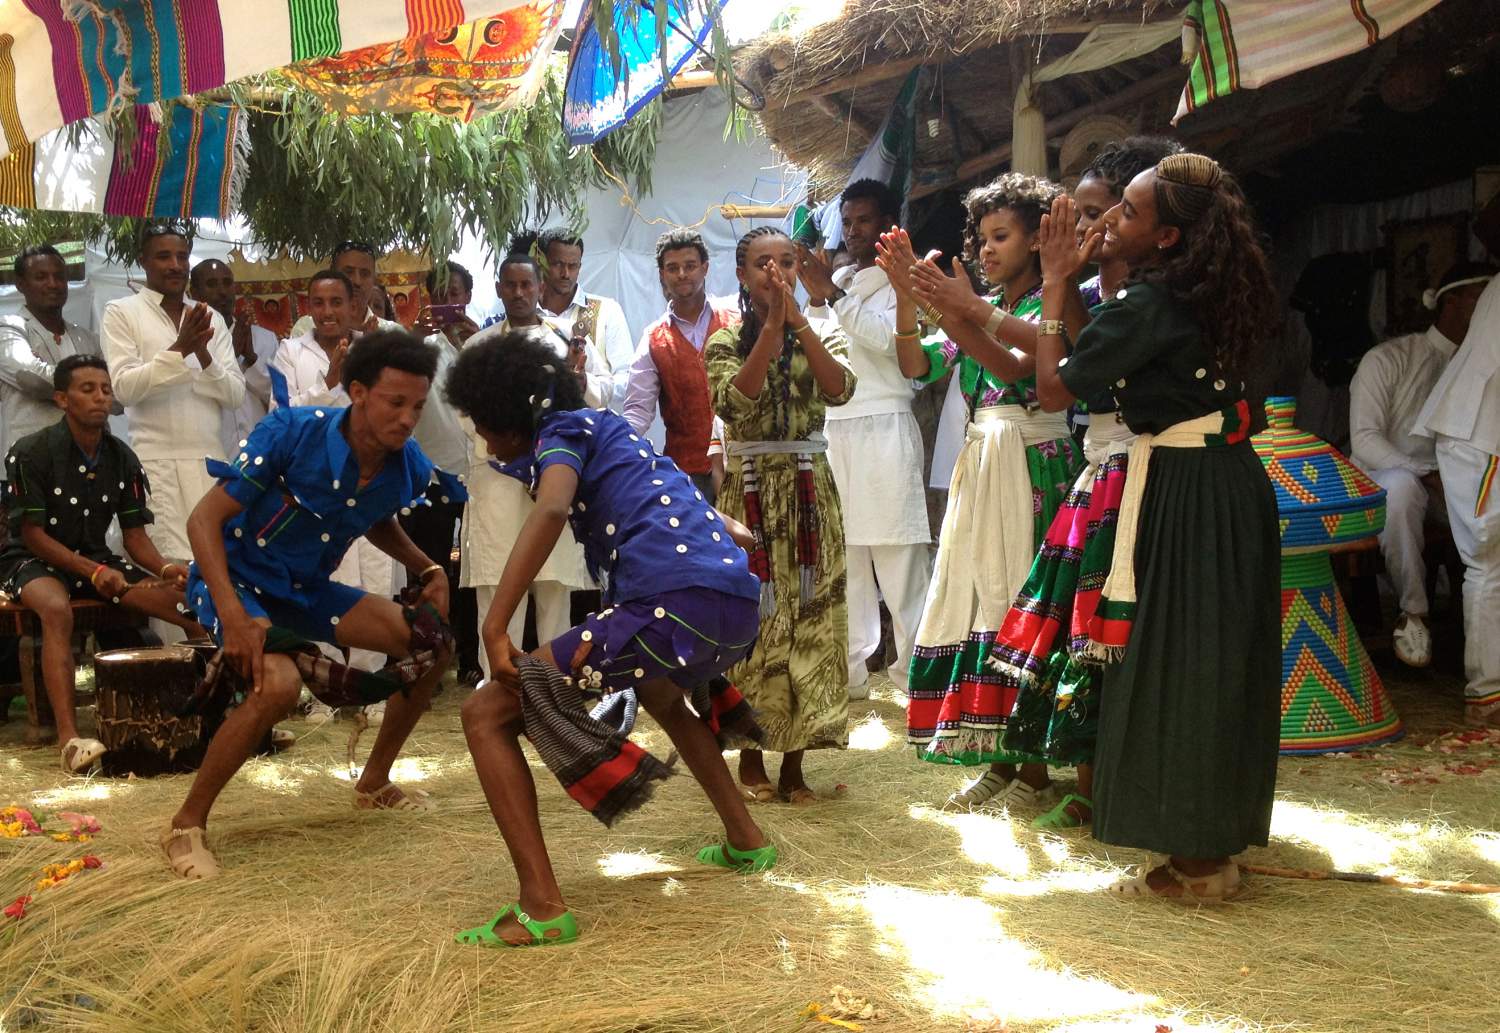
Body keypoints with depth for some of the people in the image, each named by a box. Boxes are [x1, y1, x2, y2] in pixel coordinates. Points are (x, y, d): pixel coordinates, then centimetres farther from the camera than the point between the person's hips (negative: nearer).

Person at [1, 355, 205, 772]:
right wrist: (91, 571, -26)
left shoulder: (122, 458, 0)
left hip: (96, 559, 5)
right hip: (34, 559, -5)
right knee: (57, 609, -40)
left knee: (189, 601, -16)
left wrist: (164, 569, -20)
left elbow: (135, 535, 1)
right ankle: (70, 738, -47)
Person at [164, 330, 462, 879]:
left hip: (309, 589, 6)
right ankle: (187, 827, -14)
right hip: (237, 580, -6)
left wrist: (429, 570, -3)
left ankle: (374, 782, 18)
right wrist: (233, 614, -36)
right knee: (278, 682, -34)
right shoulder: (290, 432, -27)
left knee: (433, 643, -2)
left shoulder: (408, 469, -10)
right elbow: (205, 518, -24)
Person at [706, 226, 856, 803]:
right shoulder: (726, 342, 3)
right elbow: (734, 403, -18)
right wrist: (772, 327, -20)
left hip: (810, 491, 2)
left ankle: (794, 760, 11)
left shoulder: (816, 337, 8)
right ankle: (751, 755, 14)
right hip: (750, 490, -2)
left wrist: (797, 321, -21)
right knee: (752, 615, 0)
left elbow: (840, 389, -13)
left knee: (810, 617, 0)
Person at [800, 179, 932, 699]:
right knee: (842, 555, 3)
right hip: (835, 430, 6)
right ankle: (849, 669, 7)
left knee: (896, 557, -7)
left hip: (883, 428, -5)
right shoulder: (838, 281, 21)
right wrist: (816, 298, 4)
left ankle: (913, 670, -3)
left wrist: (832, 292, -14)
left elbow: (886, 336, -15)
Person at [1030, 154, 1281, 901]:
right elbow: (1109, 362, 19)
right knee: (1219, 664, 14)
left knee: (1175, 666, -1)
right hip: (1230, 486, 9)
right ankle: (1217, 842, 25)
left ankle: (1194, 863, 7)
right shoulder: (1205, 294, 10)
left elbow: (1054, 390, -12)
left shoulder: (1147, 303, -16)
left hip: (1182, 496, -9)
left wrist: (1056, 285, -5)